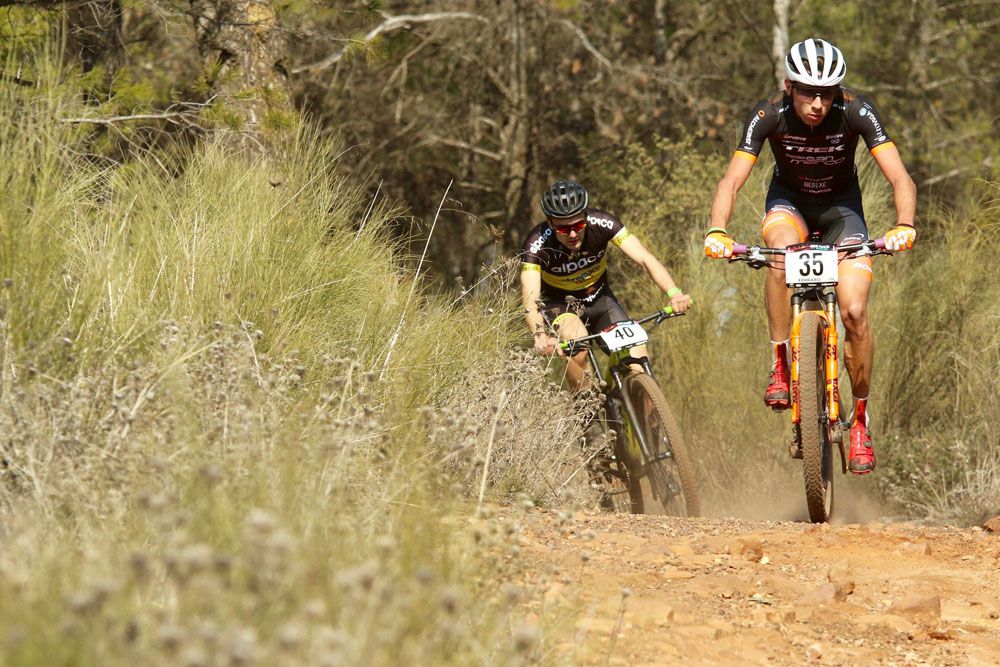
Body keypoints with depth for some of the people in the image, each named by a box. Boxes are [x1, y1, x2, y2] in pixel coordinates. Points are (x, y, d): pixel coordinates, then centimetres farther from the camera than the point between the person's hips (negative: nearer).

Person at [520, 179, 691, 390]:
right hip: (557, 304, -2)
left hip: (598, 299, 2)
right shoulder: (537, 244, -30)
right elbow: (530, 298, -40)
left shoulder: (602, 224, -25)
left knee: (638, 366, -16)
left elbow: (645, 258, -31)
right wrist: (540, 336, -60)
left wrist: (674, 292, -49)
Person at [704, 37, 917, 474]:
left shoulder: (856, 112, -28)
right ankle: (779, 364, -22)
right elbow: (732, 180, -32)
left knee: (854, 311, -17)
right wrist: (717, 231, -50)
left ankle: (861, 417, 3)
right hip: (789, 201, 0)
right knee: (782, 250, -37)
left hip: (841, 205, 0)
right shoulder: (769, 115, -27)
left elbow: (900, 179, -32)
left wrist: (904, 226, -51)